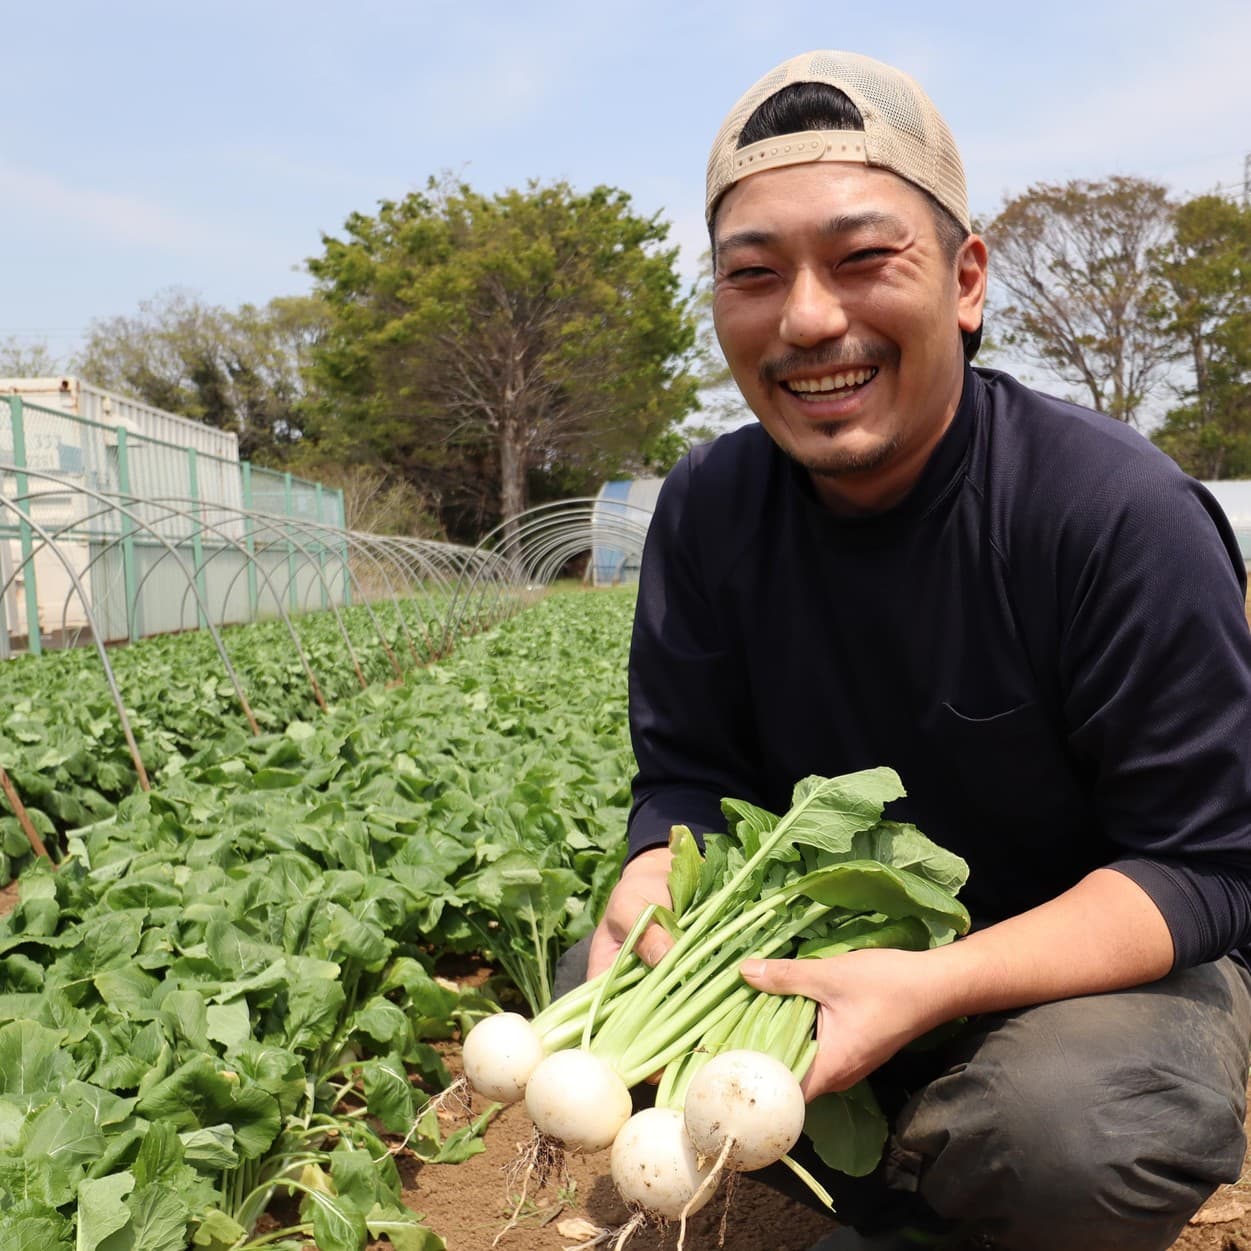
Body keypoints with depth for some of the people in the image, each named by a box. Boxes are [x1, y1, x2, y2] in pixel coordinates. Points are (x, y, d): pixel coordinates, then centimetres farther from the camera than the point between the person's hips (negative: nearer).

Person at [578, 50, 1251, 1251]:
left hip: (1113, 953, -3)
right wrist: (655, 877, -29)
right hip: (844, 944, 4)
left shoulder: (1123, 516, -24)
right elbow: (686, 775, -4)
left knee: (1066, 1136, -35)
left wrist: (937, 985, -36)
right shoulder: (708, 509, -9)